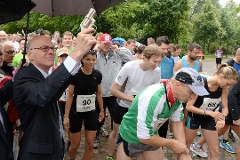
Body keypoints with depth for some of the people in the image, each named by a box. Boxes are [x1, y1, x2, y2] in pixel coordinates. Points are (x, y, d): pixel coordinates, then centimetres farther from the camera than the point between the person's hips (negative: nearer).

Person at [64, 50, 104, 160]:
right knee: (75, 144, 8)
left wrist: (101, 110, 13)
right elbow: (70, 96, -12)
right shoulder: (75, 74, -16)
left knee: (90, 144, 4)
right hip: (76, 112, -3)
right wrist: (66, 116, -12)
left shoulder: (97, 75, -5)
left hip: (92, 112, 3)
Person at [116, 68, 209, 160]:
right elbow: (144, 137, -34)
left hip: (151, 136, 7)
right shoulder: (153, 98, -38)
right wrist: (172, 144, -20)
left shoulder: (177, 97, -14)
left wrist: (183, 152, -10)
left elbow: (177, 122, 0)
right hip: (131, 138, -7)